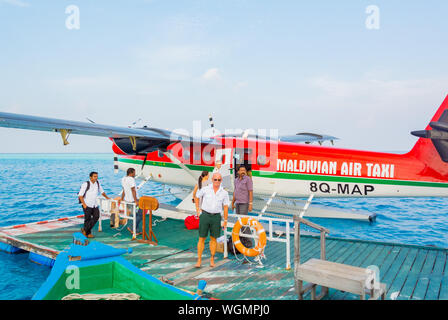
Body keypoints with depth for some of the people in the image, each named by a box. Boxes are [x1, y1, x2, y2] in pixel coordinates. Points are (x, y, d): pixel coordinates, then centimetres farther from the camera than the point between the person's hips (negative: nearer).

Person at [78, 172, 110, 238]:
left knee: (96, 216, -7)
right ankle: (88, 233, 14)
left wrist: (107, 198, 26)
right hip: (87, 205, -6)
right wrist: (84, 204, -18)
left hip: (94, 205, 6)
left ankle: (85, 229, 7)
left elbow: (102, 191, 24)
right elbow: (80, 195, -12)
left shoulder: (97, 183, 7)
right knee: (88, 219, -1)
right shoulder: (86, 184, -11)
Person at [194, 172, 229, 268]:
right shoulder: (205, 189, -2)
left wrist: (225, 220, 4)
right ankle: (199, 260, 7)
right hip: (205, 215, -1)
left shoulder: (224, 193, 1)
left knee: (213, 238, 8)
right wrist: (197, 209, 5)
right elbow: (197, 197, 12)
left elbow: (225, 207, 6)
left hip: (216, 216, 1)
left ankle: (212, 260, 20)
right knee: (202, 238, 0)